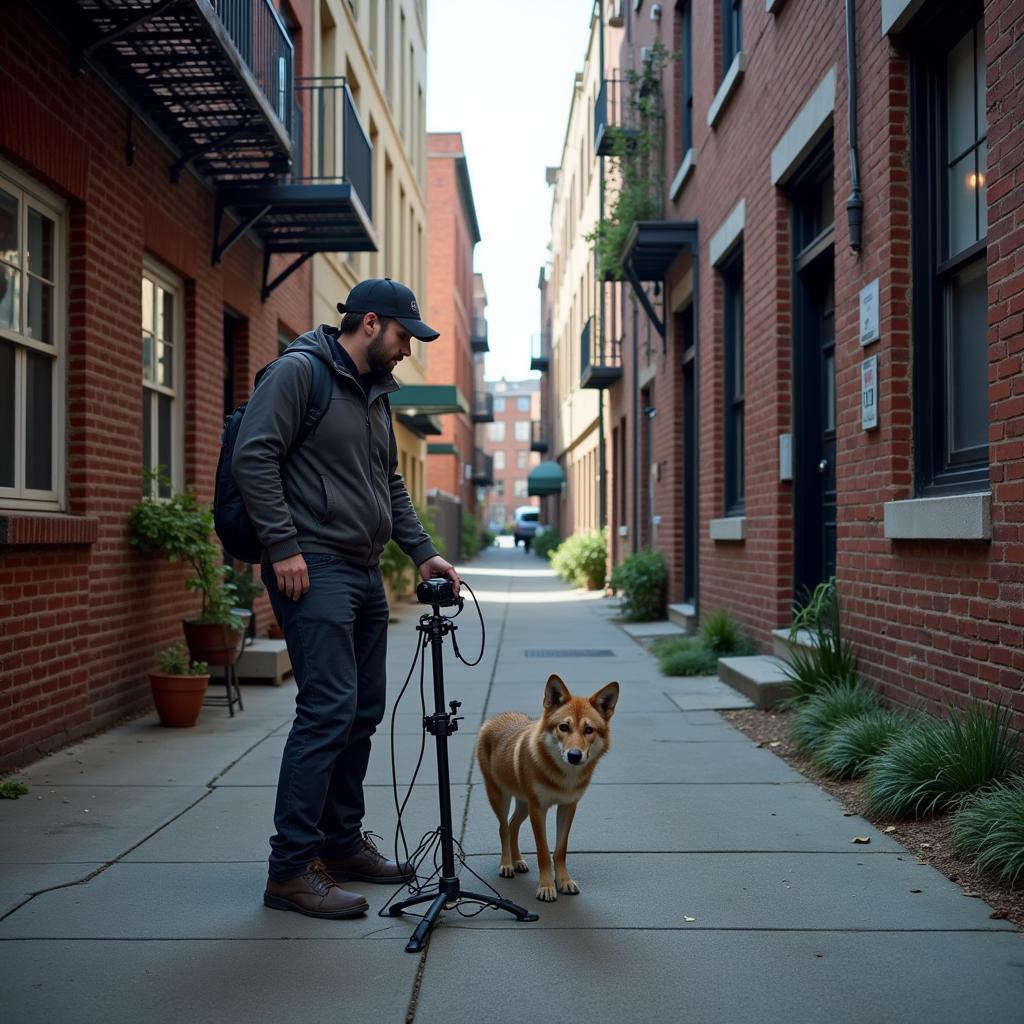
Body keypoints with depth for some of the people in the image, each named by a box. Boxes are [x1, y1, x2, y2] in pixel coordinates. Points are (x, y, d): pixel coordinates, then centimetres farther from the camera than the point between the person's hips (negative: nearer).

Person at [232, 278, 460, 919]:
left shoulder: (377, 394, 20)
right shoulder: (299, 372, -7)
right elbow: (254, 456, -15)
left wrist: (422, 553, 15)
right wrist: (283, 546, -19)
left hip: (365, 574, 9)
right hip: (314, 570, -9)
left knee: (363, 712, 12)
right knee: (329, 708, -15)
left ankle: (342, 842, 24)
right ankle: (291, 866, -9)